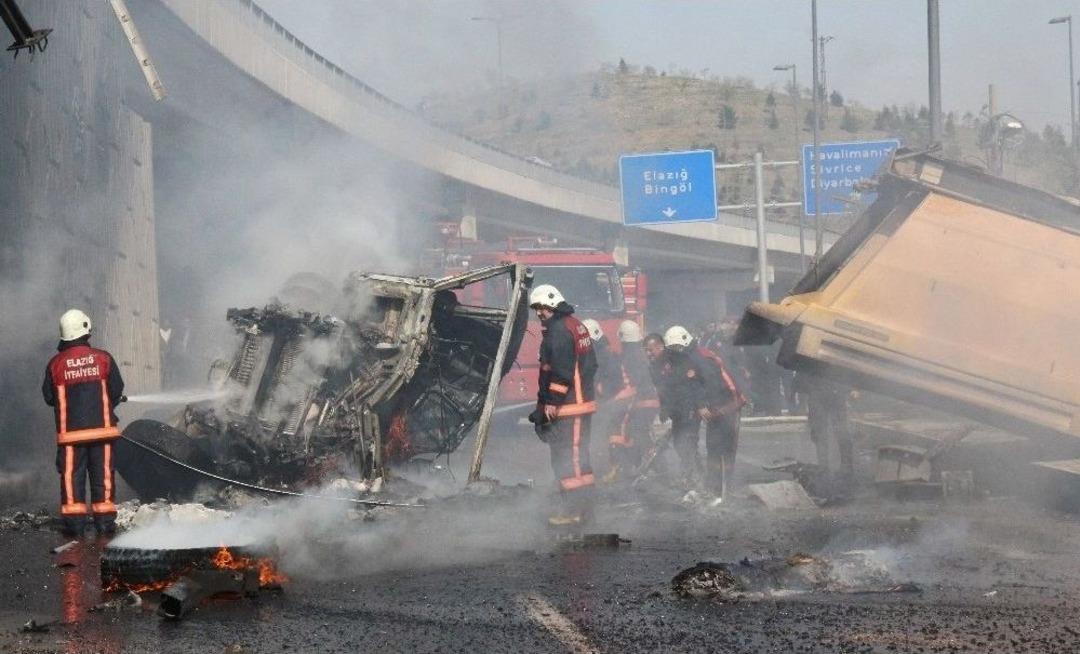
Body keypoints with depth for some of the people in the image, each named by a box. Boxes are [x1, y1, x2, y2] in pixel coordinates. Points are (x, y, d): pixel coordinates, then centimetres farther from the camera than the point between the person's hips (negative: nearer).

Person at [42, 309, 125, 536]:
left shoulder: (56, 364, -4)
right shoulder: (103, 358, -4)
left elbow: (49, 396, 3)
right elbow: (117, 391, -1)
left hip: (70, 431, 0)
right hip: (101, 428, 0)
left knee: (71, 475, 5)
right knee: (103, 473, 7)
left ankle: (73, 519, 2)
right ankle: (105, 520, 8)